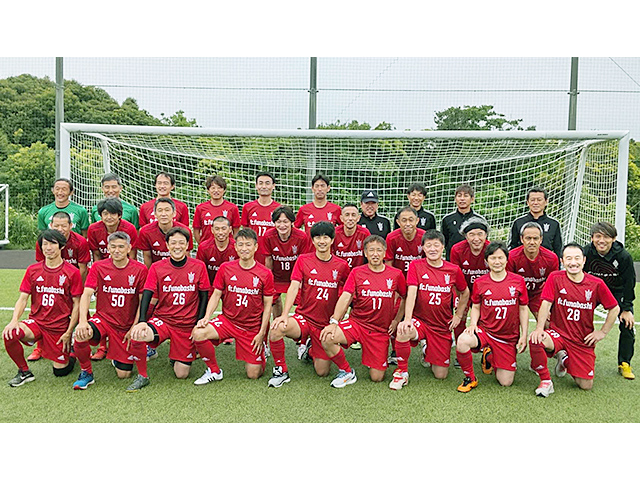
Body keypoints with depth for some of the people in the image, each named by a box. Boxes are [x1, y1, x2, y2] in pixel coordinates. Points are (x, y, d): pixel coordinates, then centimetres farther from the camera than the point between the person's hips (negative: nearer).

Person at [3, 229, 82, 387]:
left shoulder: (72, 272, -6)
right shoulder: (32, 270, 4)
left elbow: (76, 304, -4)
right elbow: (23, 298, 2)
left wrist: (69, 332, -9)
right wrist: (14, 319, -16)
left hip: (60, 328, -2)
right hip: (36, 322, 2)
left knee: (60, 371, -1)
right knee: (9, 335, -28)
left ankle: (71, 351, 35)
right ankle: (24, 372, -3)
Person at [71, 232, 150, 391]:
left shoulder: (140, 269, -6)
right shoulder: (98, 267, -2)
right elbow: (87, 294, -11)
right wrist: (83, 321, -26)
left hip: (127, 324, -1)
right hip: (103, 318, 1)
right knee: (80, 335, -29)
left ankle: (143, 376, 19)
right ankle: (86, 373, -2)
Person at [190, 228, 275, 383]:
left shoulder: (265, 274, -7)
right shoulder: (225, 268, -3)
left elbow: (267, 305, -1)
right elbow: (216, 295, 3)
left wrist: (262, 333, -5)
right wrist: (206, 317, -12)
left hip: (252, 328, -1)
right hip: (227, 320, 1)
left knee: (253, 374, -2)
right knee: (198, 333, -27)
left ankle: (261, 351, 34)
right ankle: (214, 371, -2)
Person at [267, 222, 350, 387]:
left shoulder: (341, 265, -1)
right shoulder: (303, 260, -2)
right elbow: (294, 287, -10)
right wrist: (285, 314, -22)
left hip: (326, 324, 1)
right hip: (304, 317, -1)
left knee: (322, 372, 0)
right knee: (277, 328, -33)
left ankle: (312, 350, 36)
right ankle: (281, 371, -9)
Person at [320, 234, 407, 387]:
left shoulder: (396, 274, 0)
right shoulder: (357, 272, -1)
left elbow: (405, 298, 15)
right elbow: (345, 297, -11)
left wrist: (396, 320, 7)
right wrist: (334, 322, -23)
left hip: (381, 330, 0)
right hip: (356, 322, 0)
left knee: (377, 378, -4)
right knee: (327, 338, -29)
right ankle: (347, 372, -3)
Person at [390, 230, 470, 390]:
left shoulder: (454, 270, -2)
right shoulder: (416, 266, -6)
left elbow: (465, 293, 16)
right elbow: (411, 293, -17)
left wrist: (458, 315, 10)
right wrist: (407, 319, -29)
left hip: (443, 326, 2)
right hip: (420, 320, -2)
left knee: (441, 375, 1)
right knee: (403, 331, -37)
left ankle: (428, 353, 37)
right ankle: (402, 371, -10)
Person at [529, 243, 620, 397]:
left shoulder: (596, 283, -5)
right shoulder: (555, 278, -7)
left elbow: (615, 309, 6)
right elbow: (546, 304, -12)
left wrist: (603, 332, 2)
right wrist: (539, 328, -25)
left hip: (583, 341, 2)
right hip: (558, 333, -1)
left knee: (586, 386, -3)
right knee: (536, 340, -35)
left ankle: (565, 360, 30)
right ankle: (545, 381, -8)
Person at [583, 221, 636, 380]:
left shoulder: (624, 256, -23)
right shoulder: (585, 253, -22)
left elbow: (629, 284, -12)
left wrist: (626, 309, -11)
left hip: (617, 292, 0)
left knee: (627, 325, -8)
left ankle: (624, 364, 10)